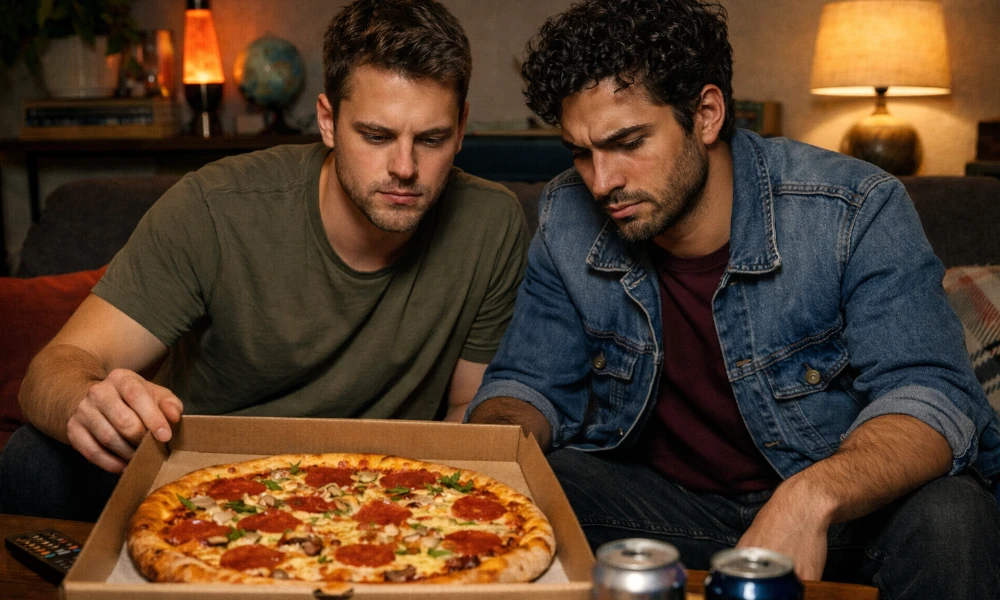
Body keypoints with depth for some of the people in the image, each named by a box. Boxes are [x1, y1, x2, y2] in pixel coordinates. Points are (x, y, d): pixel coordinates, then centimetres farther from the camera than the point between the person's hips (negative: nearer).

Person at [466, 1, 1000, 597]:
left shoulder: (855, 211, -19)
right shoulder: (569, 222, -6)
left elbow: (928, 396, -26)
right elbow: (527, 383, 1)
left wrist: (811, 497, -47)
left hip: (848, 506, -2)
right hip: (668, 502, 3)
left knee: (947, 515, -34)